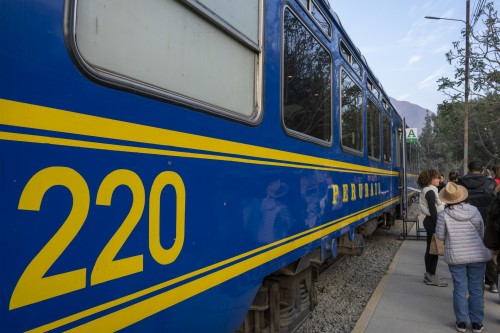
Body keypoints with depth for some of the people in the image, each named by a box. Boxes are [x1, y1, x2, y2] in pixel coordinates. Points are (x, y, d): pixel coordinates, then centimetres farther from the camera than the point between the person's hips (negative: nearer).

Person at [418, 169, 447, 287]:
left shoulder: (428, 190, 15)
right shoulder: (430, 191, -16)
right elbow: (433, 210, -21)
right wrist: (438, 226, -22)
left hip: (430, 221, 10)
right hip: (433, 221, -10)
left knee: (430, 249, 14)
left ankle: (429, 274, 22)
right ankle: (432, 276, 4)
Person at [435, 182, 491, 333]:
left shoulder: (444, 214, -12)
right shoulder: (474, 210, -5)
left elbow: (440, 236, -5)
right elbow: (481, 233, 4)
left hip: (456, 256, -2)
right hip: (478, 255, 2)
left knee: (460, 289, 8)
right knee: (476, 289, 11)